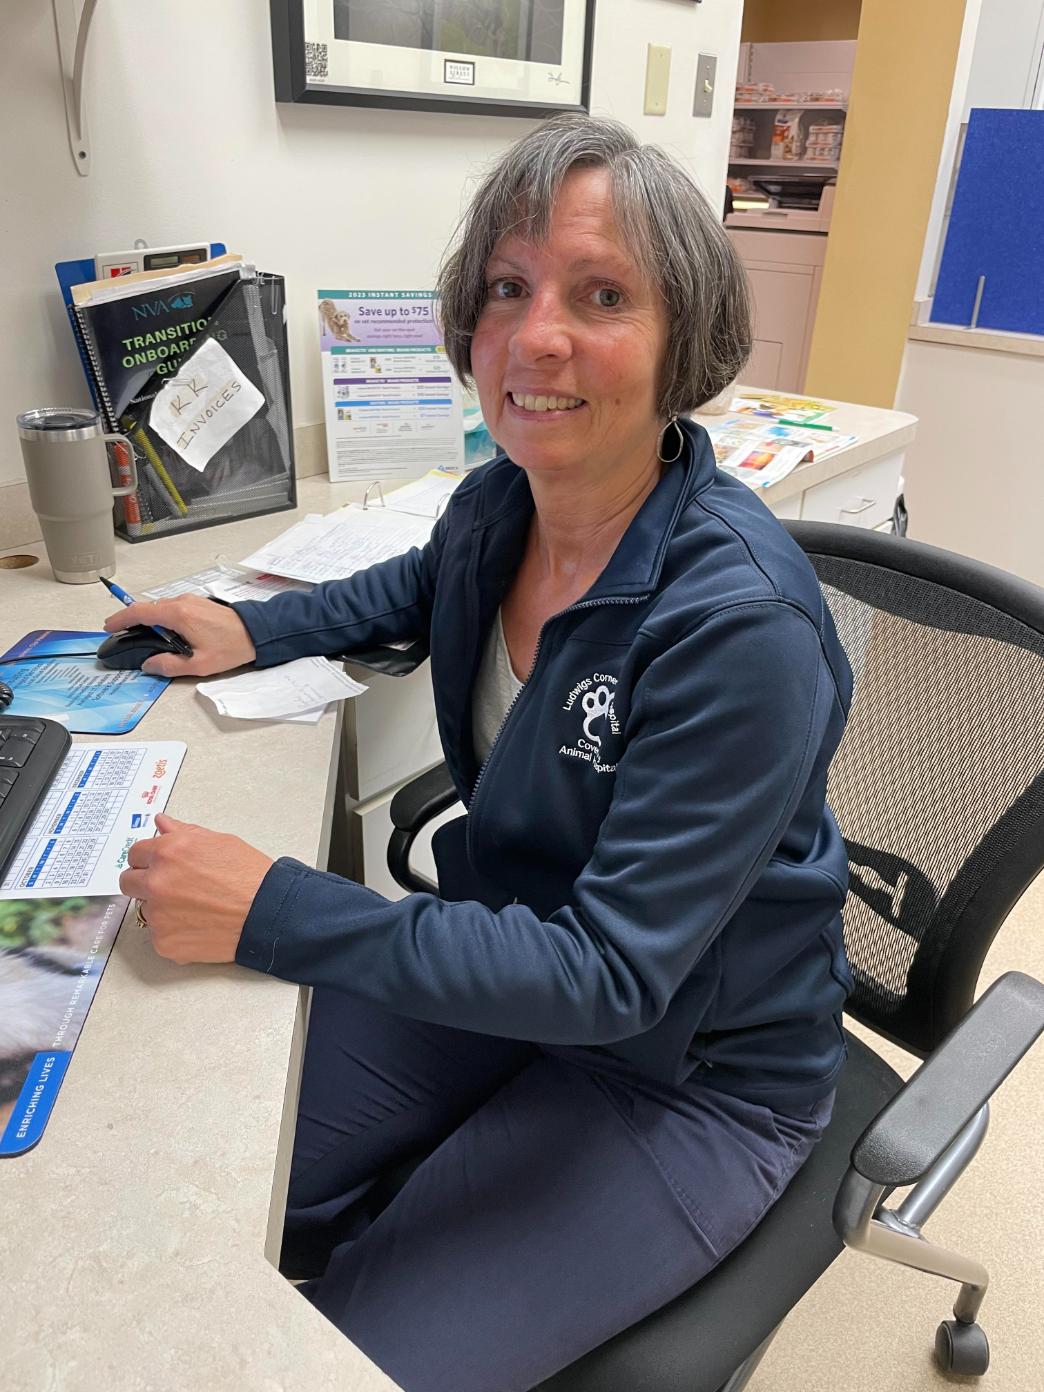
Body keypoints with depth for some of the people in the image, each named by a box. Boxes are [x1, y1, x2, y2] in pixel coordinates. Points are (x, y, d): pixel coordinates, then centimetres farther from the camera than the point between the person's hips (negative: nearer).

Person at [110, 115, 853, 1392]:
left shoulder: (741, 625, -30)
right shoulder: (501, 500, -8)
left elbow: (613, 974, -29)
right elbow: (420, 585, 17)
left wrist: (274, 913, -31)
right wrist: (254, 630, 2)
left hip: (693, 1072, -5)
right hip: (503, 957, 6)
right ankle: (372, 1265, 32)